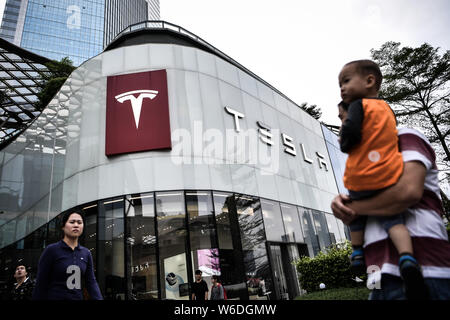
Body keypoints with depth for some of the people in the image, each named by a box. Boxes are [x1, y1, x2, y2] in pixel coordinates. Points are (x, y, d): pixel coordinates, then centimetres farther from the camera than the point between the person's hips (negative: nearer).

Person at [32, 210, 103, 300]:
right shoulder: (51, 250, -10)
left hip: (78, 297, 4)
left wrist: (99, 298, -18)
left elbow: (91, 281, -3)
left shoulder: (86, 253, 2)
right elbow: (41, 284, -9)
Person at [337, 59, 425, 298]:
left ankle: (357, 252, 25)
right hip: (389, 175, 4)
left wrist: (343, 143, 3)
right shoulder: (386, 108, 15)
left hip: (359, 179, -4)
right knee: (392, 218, 10)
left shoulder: (358, 105, -5)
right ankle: (407, 257, -12)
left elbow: (350, 135, -19)